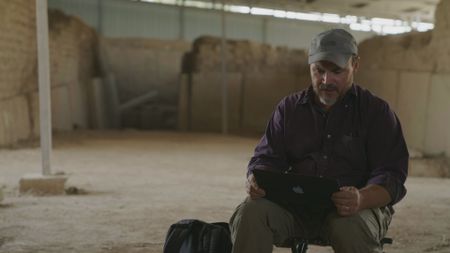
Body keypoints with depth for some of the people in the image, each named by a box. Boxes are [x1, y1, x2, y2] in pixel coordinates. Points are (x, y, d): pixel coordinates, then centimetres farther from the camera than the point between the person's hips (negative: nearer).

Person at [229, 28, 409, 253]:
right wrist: (256, 181, -14)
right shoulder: (289, 107, 16)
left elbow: (391, 177, -3)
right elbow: (267, 157, 13)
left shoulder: (376, 111, 7)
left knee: (351, 229, -38)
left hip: (353, 208, -2)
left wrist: (361, 199, -26)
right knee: (251, 212, -29)